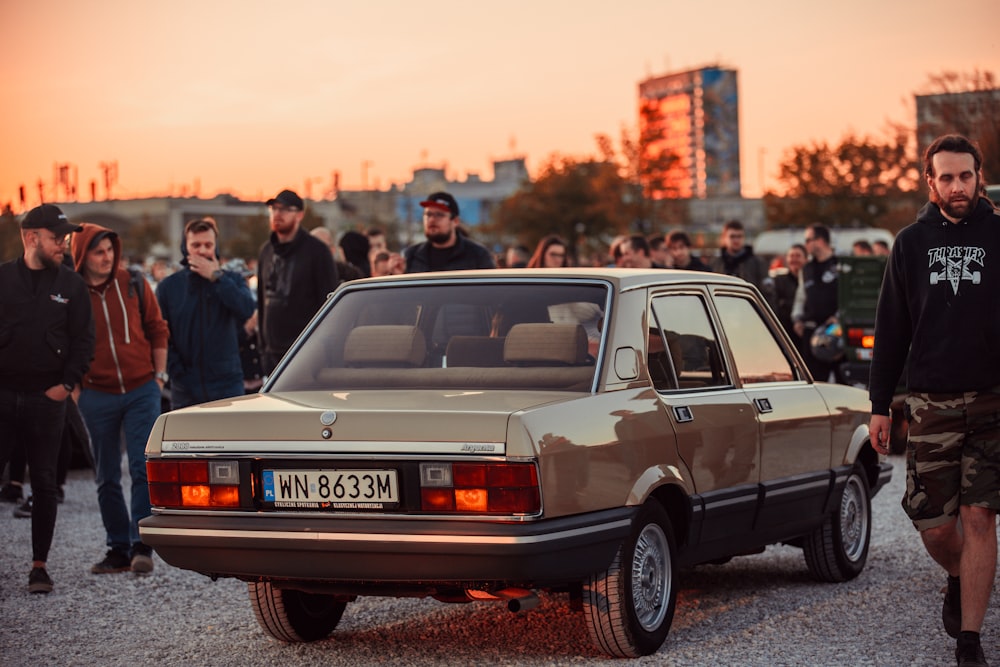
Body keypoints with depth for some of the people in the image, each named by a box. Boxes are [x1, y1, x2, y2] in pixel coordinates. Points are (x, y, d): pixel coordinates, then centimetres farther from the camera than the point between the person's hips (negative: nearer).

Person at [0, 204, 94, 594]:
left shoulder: (71, 285, 6)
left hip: (47, 399, 1)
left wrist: (66, 384, -4)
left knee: (44, 484, 4)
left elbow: (83, 340, 6)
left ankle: (39, 565, 12)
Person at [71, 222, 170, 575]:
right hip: (96, 396, 0)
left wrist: (159, 374, 5)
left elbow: (157, 329, 9)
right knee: (107, 478, 7)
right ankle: (118, 549, 16)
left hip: (141, 390, 0)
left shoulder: (134, 285, 1)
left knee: (143, 468, -8)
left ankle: (141, 545, -4)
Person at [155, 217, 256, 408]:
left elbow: (247, 310, -15)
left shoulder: (232, 280, 6)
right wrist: (178, 374, -6)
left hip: (227, 385, 0)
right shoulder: (169, 286, 6)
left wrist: (217, 277, -14)